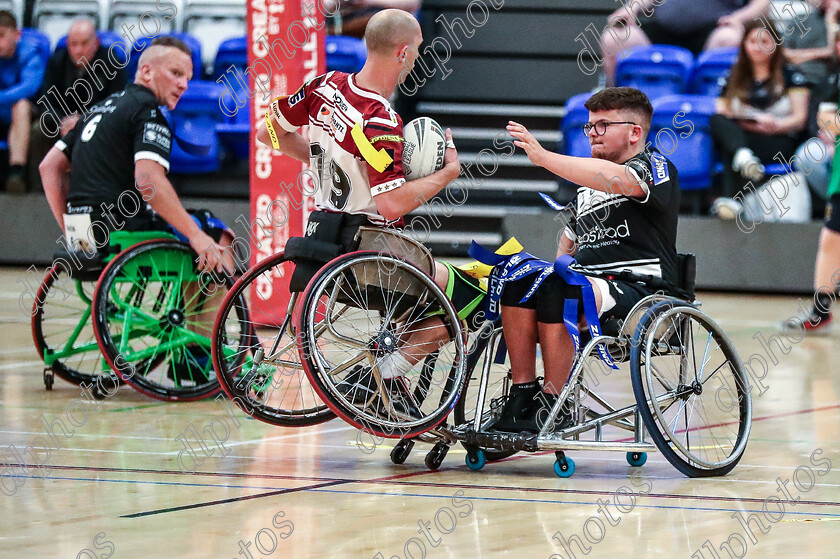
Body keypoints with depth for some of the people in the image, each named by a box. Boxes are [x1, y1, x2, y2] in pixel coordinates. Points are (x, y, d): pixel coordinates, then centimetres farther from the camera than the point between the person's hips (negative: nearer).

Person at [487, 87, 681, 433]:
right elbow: (569, 245, 33)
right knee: (518, 277, -22)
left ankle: (552, 406, -26)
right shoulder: (586, 186, 27)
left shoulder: (655, 167, 0)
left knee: (558, 289, -34)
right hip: (586, 282, 7)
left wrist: (544, 157, -32)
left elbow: (616, 179, -23)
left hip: (638, 287, -7)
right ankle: (522, 395, -22)